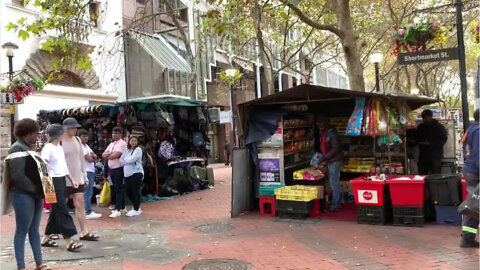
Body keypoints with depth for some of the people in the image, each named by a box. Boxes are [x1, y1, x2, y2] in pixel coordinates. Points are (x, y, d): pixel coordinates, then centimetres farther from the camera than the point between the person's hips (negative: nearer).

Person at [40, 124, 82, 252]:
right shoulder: (48, 148, -12)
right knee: (62, 211, -9)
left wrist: (72, 179, 19)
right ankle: (69, 242, -8)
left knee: (56, 211, 14)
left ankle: (46, 239, 25)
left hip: (62, 180, 9)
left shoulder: (60, 148, 14)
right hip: (53, 181, -9)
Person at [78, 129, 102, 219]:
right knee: (88, 192, -11)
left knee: (88, 192, 12)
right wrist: (92, 156, 6)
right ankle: (88, 213, -11)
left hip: (91, 171, 10)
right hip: (86, 171, -10)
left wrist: (91, 155, -5)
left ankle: (87, 210, 19)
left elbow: (95, 156, 16)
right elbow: (89, 159, -15)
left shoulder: (86, 146, 20)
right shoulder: (80, 146, -10)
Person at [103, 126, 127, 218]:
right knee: (116, 189, 13)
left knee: (118, 189, -8)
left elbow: (116, 155, -19)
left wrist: (107, 156, -1)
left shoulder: (122, 143, -8)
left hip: (119, 169, -8)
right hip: (111, 169, 8)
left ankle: (117, 210, -11)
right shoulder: (111, 144, 17)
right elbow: (103, 155, 8)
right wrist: (110, 153, -11)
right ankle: (122, 206, 22)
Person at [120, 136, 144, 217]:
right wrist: (128, 161, -8)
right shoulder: (127, 150, 15)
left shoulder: (138, 149, -5)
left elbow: (132, 160, -16)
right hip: (127, 174, 7)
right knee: (128, 192, 11)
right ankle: (136, 207, 26)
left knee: (135, 191, -4)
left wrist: (125, 160, 2)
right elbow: (121, 160, 7)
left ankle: (136, 210, 5)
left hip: (136, 173, -7)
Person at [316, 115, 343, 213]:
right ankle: (337, 204, 22)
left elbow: (336, 147, -19)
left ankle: (335, 205, -4)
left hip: (334, 160, -9)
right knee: (333, 183, 13)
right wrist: (320, 155, 5)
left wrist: (326, 156, -22)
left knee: (334, 183, -8)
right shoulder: (321, 134, 14)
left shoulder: (332, 132, -13)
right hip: (328, 161, 9)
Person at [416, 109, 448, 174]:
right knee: (421, 176, 3)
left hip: (435, 156, -4)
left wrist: (430, 143, -16)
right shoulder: (420, 127, 14)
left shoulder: (439, 127, 0)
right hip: (423, 156, 4)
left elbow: (443, 139, -7)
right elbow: (416, 139, 21)